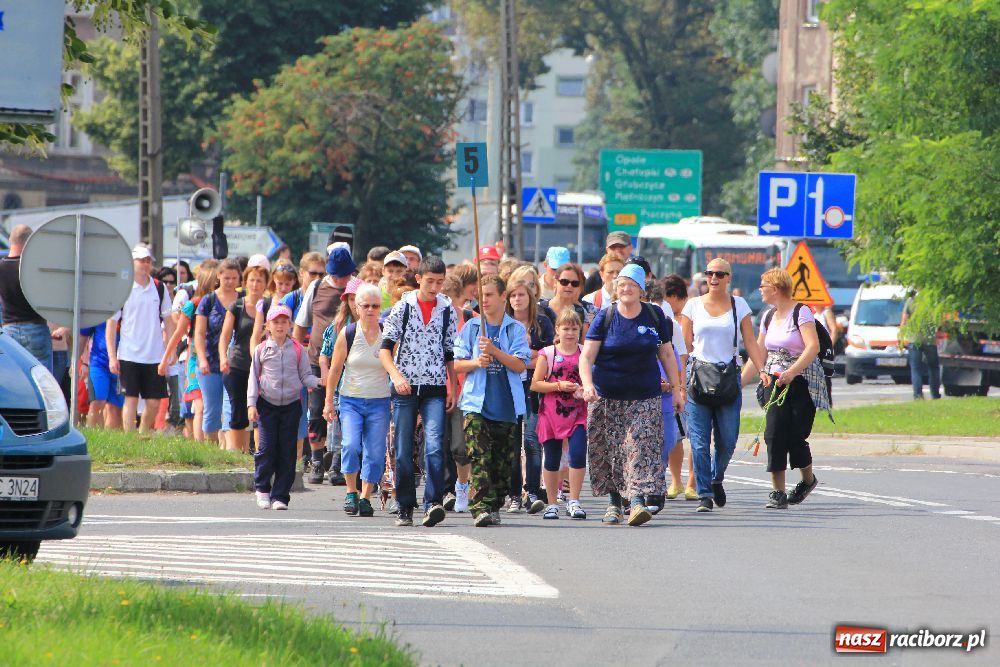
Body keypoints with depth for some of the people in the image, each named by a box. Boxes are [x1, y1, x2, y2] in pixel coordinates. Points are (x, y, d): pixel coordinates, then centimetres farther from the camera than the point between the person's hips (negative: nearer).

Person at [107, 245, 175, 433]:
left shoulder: (159, 288, 8)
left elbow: (168, 320, 15)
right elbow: (111, 324, -1)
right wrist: (112, 356, -6)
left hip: (155, 355, 3)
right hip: (129, 355, -3)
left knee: (154, 402, 2)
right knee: (131, 400, -5)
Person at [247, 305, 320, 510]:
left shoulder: (297, 349, 5)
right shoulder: (261, 350, 4)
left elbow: (305, 376, 7)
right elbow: (254, 378, 5)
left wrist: (318, 382, -14)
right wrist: (251, 403, -3)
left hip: (291, 404, 1)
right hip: (267, 404, -1)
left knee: (287, 451, -1)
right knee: (267, 447, -8)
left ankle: (280, 496, 5)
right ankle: (262, 488, 12)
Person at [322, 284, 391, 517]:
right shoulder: (348, 334, -1)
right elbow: (335, 369, 4)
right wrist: (329, 402, 3)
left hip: (379, 402, 1)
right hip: (351, 400, -1)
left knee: (375, 453, -2)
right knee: (351, 445, -18)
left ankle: (365, 498, 9)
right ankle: (351, 492, -1)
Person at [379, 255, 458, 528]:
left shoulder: (448, 311, 7)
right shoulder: (402, 307, 1)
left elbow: (450, 353, 13)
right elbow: (385, 348, -3)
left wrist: (453, 389, 8)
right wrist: (396, 375, -19)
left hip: (435, 388, 0)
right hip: (405, 388, 0)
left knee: (434, 445, -16)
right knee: (403, 451, 2)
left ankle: (433, 503, -22)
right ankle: (405, 508, 11)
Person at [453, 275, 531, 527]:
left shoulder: (516, 329, 5)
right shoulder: (471, 327, 9)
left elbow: (520, 365, -5)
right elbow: (457, 364, 9)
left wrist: (494, 351, -17)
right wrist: (476, 362, -11)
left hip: (506, 406, 1)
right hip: (476, 402, -1)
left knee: (502, 461, 5)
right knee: (479, 458, -14)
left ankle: (494, 506, 16)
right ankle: (481, 507, -21)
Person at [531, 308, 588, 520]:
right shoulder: (548, 354, 1)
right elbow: (535, 384, -3)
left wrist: (586, 389, -12)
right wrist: (559, 386, -14)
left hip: (578, 414, 0)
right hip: (552, 413, 0)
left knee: (578, 454, -13)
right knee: (552, 459, 5)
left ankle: (574, 502, -4)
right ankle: (552, 504, 17)